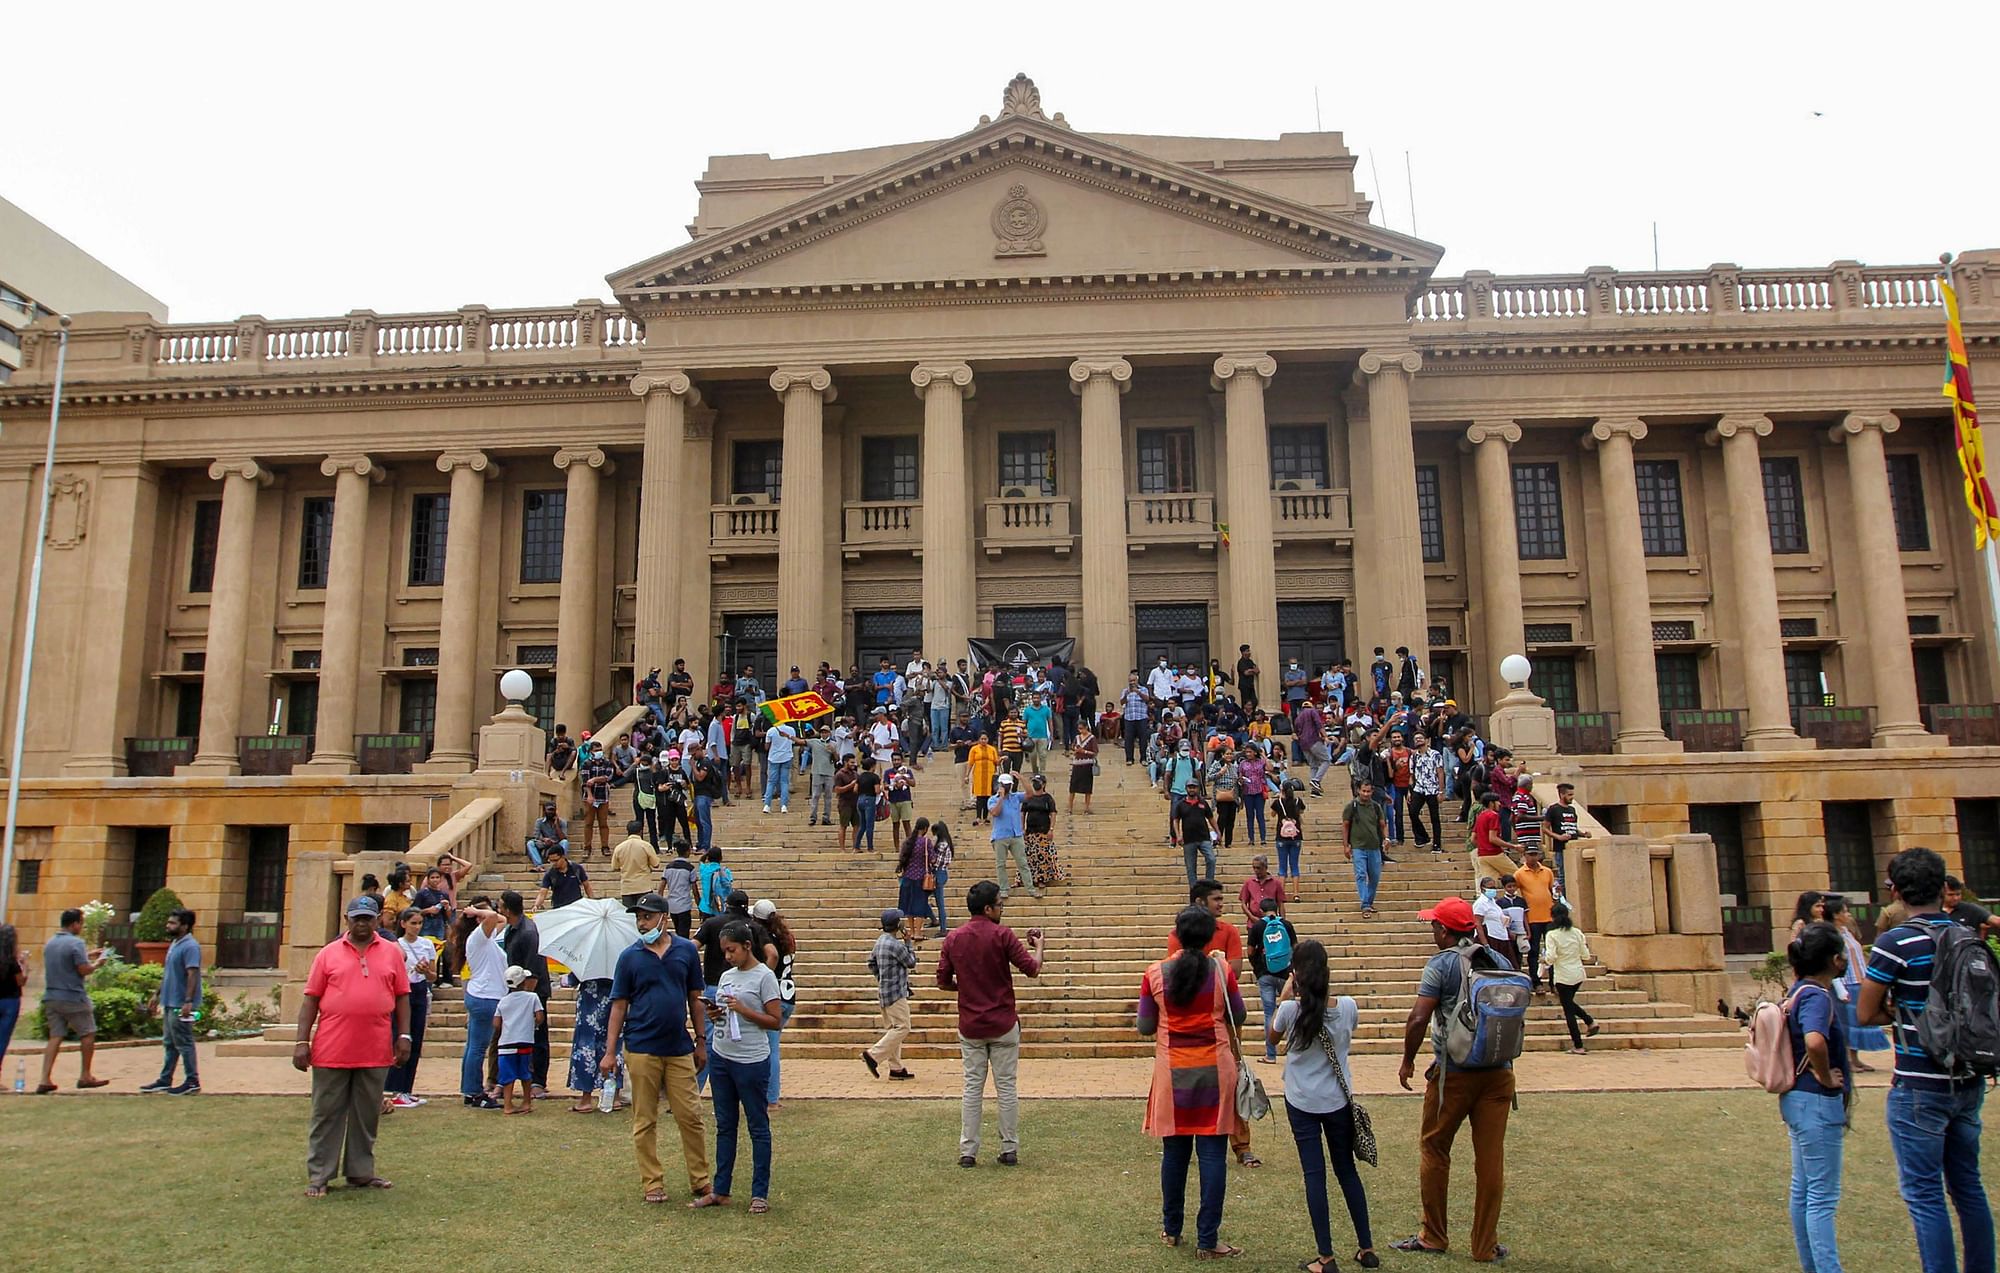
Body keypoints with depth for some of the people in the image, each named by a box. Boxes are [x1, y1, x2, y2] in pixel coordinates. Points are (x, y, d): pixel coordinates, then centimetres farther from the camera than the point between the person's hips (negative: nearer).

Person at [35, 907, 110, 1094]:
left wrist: (87, 956, 22)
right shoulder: (75, 943, -15)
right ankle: (85, 1076, 11)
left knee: (55, 1037, 8)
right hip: (73, 998, -7)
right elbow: (84, 970, -18)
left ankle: (45, 1079, 0)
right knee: (88, 1034, 6)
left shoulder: (50, 943, 11)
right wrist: (97, 963, 1)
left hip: (51, 997, 7)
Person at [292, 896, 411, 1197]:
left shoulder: (392, 952, 7)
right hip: (332, 1050, -1)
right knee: (326, 1114, 6)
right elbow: (311, 999, 3)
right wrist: (302, 1041, -4)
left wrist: (403, 1036, 1)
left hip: (375, 1052, 2)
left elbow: (402, 997, 8)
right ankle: (318, 1176, 15)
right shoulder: (329, 954, 4)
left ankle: (361, 1172, 21)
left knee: (367, 1115, 10)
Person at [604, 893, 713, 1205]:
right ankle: (652, 1184, 16)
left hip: (680, 1049, 1)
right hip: (641, 1049, -1)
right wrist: (610, 1051, -2)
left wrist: (701, 1042, 8)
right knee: (645, 1122, 5)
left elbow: (695, 999, 10)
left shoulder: (686, 950, 4)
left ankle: (700, 1180, 15)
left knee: (690, 1117, 3)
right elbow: (619, 1006, 2)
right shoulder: (629, 956, 1)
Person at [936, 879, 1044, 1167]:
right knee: (1007, 1088, 7)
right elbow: (1032, 968, -10)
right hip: (1003, 1025, -3)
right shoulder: (1002, 934, -12)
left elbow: (943, 981, 4)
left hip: (970, 1026, 3)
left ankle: (967, 1151, 11)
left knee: (972, 1088, 10)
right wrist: (1038, 946, 8)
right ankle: (1009, 1150, 12)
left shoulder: (954, 938, 0)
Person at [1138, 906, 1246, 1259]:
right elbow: (1238, 1017, 6)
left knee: (1174, 1151, 13)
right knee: (1213, 1153, 4)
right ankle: (1208, 1239, 7)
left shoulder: (1155, 974, -6)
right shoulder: (1221, 971, -7)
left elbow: (1145, 1027, 1)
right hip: (1215, 1069, -1)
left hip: (1172, 1069, 1)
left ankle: (1171, 1229, 26)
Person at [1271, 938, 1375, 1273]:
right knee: (1347, 1170, 16)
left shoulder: (1292, 1009, -18)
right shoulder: (1347, 1006, -11)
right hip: (1338, 1100, 3)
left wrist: (1283, 998, 3)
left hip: (1302, 1103, -3)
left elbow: (1271, 1037, 2)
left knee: (1314, 1175, 3)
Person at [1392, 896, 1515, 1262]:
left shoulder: (1442, 964, -11)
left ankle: (1433, 1237, 18)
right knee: (1491, 1157, 8)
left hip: (1454, 1073, -5)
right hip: (1499, 1073, 5)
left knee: (1434, 1150, 10)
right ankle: (1486, 1246, 15)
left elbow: (1418, 1019, -17)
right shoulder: (1501, 962, 6)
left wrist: (1408, 1060, -3)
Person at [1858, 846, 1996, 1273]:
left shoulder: (1896, 942, -16)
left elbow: (1865, 1015, -11)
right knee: (1968, 1186, 18)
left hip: (1920, 1087, -7)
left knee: (1924, 1194, 1)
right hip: (1969, 1082, 7)